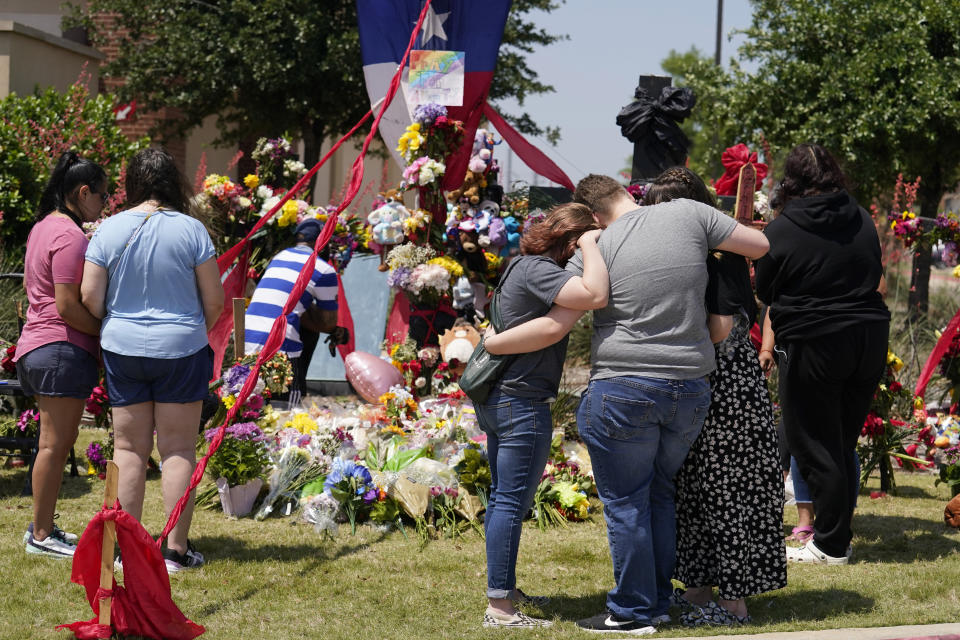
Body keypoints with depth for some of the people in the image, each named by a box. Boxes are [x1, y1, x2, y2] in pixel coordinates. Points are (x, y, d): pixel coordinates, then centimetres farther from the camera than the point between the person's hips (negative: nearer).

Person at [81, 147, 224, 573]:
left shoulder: (110, 230, -3)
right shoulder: (191, 230, -7)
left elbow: (90, 298, -2)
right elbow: (214, 301, -4)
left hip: (122, 350, 2)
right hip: (181, 350, -2)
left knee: (129, 448, 10)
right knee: (178, 449, 5)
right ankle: (176, 549, 5)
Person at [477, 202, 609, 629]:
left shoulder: (525, 266, 14)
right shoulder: (538, 271, -18)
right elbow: (595, 295, -33)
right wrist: (589, 244, -18)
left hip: (498, 398, 11)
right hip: (522, 402, -11)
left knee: (502, 498, 17)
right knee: (512, 502, -7)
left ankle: (505, 591, 28)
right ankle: (499, 608, -5)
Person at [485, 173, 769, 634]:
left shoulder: (595, 250, -5)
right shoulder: (689, 215, 2)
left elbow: (553, 326, -7)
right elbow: (762, 245, 7)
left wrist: (484, 344, 3)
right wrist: (716, 238, 27)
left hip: (624, 392, -5)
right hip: (691, 391, 5)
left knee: (625, 502, 6)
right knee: (660, 495, 20)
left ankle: (633, 612, 10)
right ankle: (659, 601, 26)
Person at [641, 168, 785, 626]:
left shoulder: (722, 258, -13)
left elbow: (721, 331, -18)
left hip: (726, 390, -9)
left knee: (728, 490, -4)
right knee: (692, 490, 11)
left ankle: (734, 602, 0)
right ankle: (700, 590, 19)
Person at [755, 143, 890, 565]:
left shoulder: (781, 231, -11)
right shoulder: (862, 221, 3)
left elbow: (764, 293, 0)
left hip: (812, 344, -5)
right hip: (869, 337, 5)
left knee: (816, 447, 3)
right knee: (844, 443, 15)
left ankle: (831, 546, 5)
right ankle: (839, 536, 20)